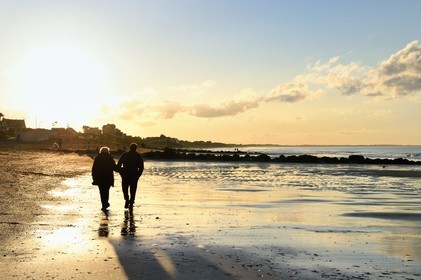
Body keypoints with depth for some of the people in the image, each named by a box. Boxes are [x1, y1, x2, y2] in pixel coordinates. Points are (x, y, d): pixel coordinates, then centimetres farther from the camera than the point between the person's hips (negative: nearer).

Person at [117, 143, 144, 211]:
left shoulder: (124, 155, 2)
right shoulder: (138, 156, 2)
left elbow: (118, 165, 0)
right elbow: (141, 167, -1)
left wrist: (122, 174, 6)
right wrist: (138, 175, 7)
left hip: (125, 175, 0)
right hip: (134, 176, 0)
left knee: (125, 188, 15)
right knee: (133, 191, 9)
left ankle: (127, 199, -5)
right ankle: (131, 204, 5)